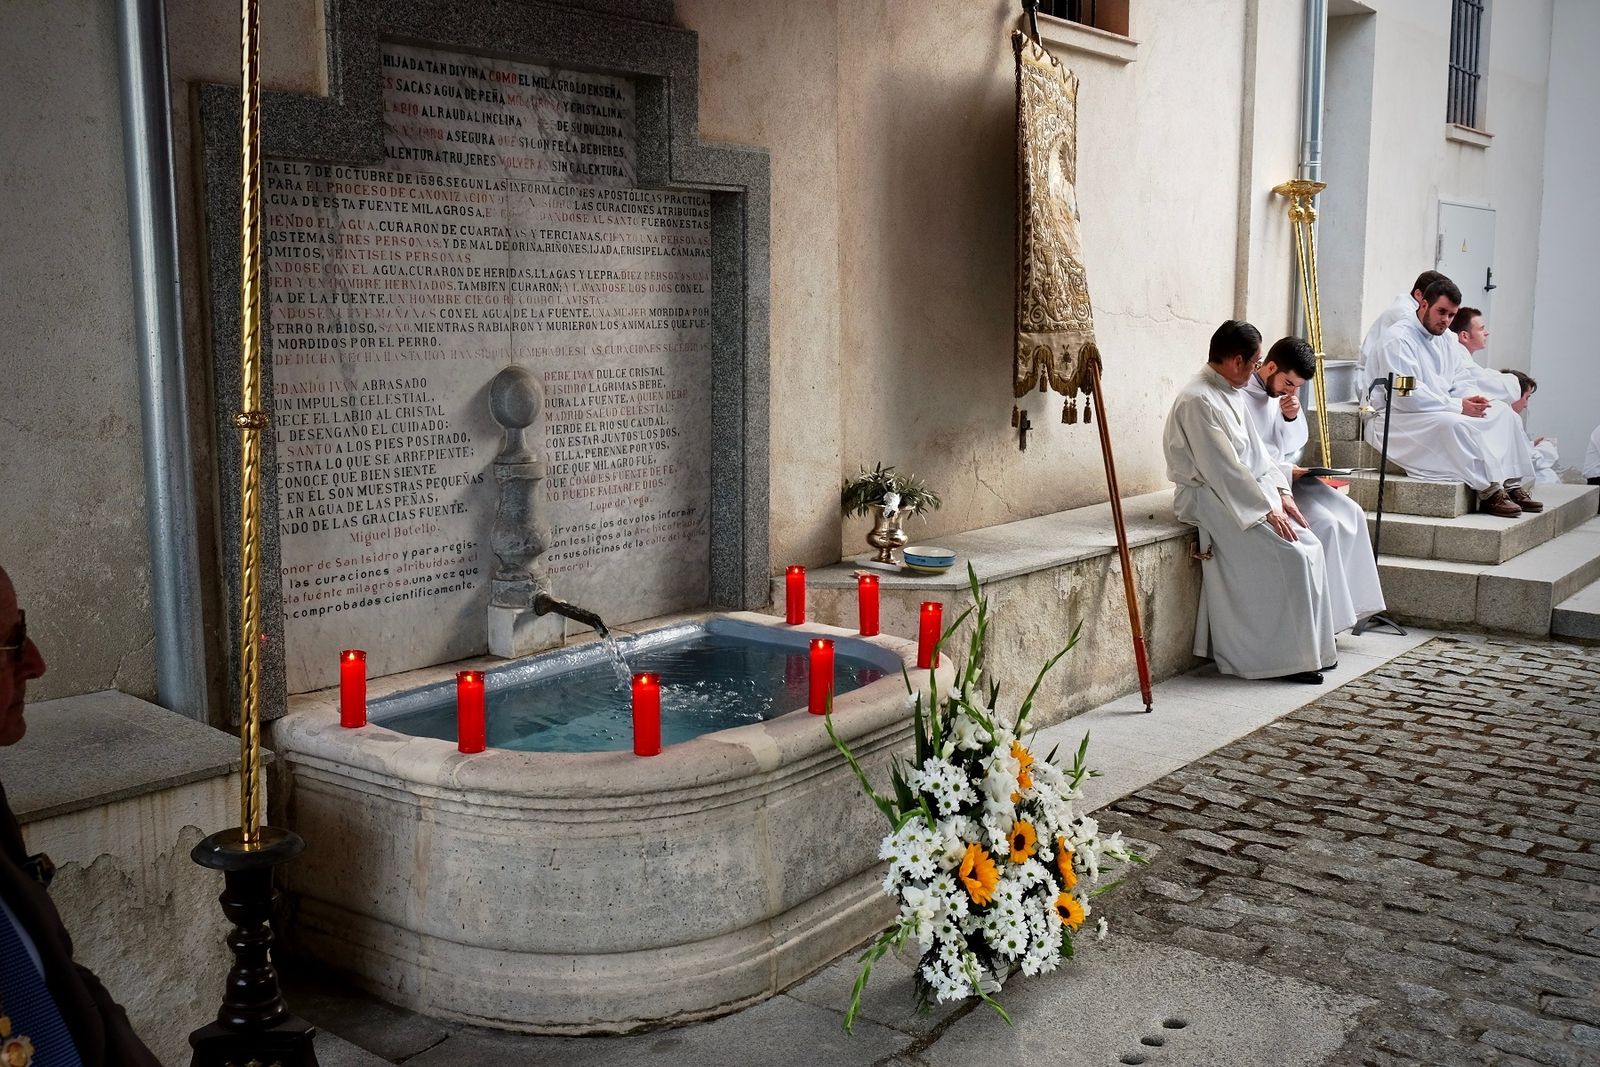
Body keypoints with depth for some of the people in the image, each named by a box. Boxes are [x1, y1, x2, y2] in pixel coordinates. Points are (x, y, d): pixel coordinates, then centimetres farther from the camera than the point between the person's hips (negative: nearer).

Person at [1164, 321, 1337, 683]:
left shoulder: (1230, 393, 13)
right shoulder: (1198, 401, -19)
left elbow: (1255, 450, 17)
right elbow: (1222, 469, -22)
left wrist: (1281, 493, 4)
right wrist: (1267, 510, -20)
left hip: (1245, 493, 10)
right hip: (1211, 500, -10)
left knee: (1309, 547, -4)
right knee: (1289, 556, -19)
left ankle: (1310, 648, 2)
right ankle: (1288, 656, -9)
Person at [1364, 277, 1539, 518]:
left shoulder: (1441, 340, 17)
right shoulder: (1398, 339, -14)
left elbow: (1461, 379, 21)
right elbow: (1405, 395, -25)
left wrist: (1471, 399, -5)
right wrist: (1458, 406, -23)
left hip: (1439, 411, 10)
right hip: (1396, 417, -10)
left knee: (1504, 413, 0)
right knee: (1454, 424, -36)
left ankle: (1512, 483, -6)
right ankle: (1489, 492, -29)